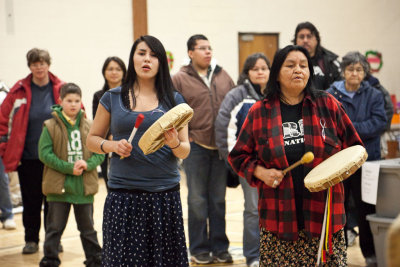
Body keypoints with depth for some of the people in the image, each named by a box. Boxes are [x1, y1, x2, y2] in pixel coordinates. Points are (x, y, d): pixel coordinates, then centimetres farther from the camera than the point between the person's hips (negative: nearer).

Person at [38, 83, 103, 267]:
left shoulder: (89, 127, 4)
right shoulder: (51, 126, -5)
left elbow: (100, 153, 5)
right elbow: (44, 153, -10)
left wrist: (88, 164, -16)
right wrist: (69, 168, -17)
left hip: (84, 187, 3)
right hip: (59, 186, -2)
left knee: (88, 227, 14)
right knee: (55, 227, 5)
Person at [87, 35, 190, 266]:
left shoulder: (173, 100, 8)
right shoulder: (113, 98, 7)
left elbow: (185, 151, 8)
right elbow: (92, 139, 13)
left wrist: (174, 143, -14)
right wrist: (112, 145, -7)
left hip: (165, 195, 1)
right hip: (124, 195, 0)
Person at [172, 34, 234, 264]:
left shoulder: (223, 76, 9)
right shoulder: (180, 79, -4)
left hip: (221, 146, 4)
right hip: (196, 147, -3)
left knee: (218, 199, 11)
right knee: (197, 200, 5)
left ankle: (220, 247, 20)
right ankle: (199, 249, 15)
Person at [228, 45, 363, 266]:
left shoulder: (328, 104, 6)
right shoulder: (259, 112, 6)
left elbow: (354, 148, 12)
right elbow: (238, 156, 12)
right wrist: (260, 172, -5)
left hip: (324, 214, 0)